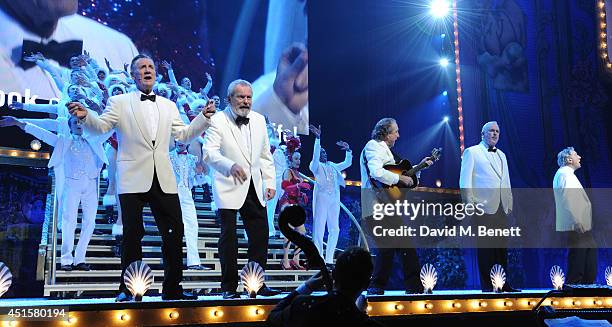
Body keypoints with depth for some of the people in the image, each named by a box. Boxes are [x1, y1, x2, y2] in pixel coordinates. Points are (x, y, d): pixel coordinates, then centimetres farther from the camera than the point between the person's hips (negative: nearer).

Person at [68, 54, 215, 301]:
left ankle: (172, 288, 11)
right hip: (133, 179, -3)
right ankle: (128, 289, 10)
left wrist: (204, 118, 5)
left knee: (174, 232, 1)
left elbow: (183, 135, 17)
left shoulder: (168, 106, 20)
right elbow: (101, 127, 0)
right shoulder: (119, 102, 9)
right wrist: (85, 116, -21)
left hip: (163, 180, 4)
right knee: (132, 234, -2)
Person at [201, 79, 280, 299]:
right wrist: (231, 166, -38)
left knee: (260, 235, 4)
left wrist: (270, 182, 8)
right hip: (228, 188, -5)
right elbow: (209, 153, -21)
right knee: (229, 237, -2)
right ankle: (229, 287, 8)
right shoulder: (217, 121, -8)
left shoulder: (259, 120, 10)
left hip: (254, 189, 5)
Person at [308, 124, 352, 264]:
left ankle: (329, 259, 11)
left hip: (334, 199, 6)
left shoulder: (333, 166, 25)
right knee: (319, 228, -7)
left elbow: (347, 163, 31)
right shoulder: (315, 166, 8)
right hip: (321, 198, -6)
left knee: (334, 229, 4)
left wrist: (348, 150, 16)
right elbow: (315, 155, -10)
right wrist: (318, 139, -19)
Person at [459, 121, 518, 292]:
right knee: (485, 247, -4)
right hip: (484, 207, -6)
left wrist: (509, 203, 14)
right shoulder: (471, 152, 4)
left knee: (501, 247, 5)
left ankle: (502, 283, 9)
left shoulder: (501, 155, 23)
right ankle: (487, 284, 0)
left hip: (501, 207, 6)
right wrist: (470, 204, -11)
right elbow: (465, 180, -3)